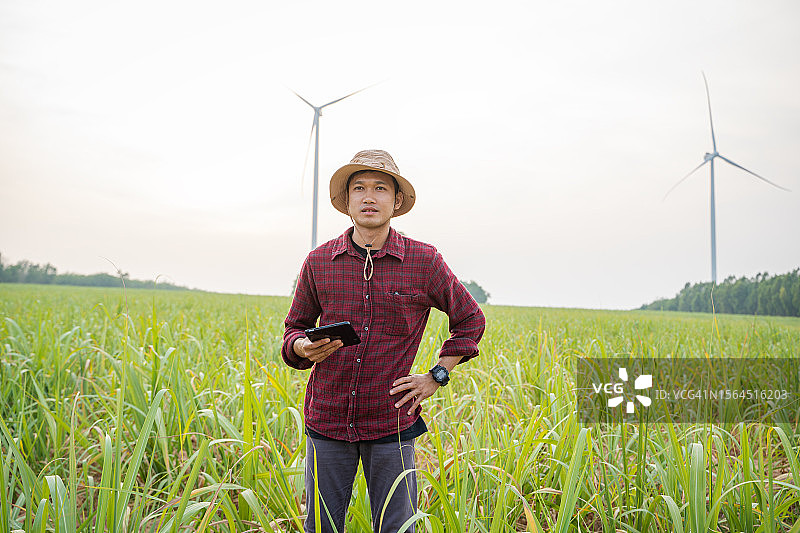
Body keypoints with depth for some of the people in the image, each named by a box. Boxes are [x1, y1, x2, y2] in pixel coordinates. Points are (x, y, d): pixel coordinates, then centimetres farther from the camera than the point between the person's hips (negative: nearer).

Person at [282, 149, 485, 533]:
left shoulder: (424, 262, -2)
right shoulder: (319, 262, 2)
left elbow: (470, 320, 10)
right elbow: (295, 329, 12)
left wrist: (436, 377, 3)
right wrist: (304, 347, -12)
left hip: (391, 422, -1)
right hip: (327, 419, 2)